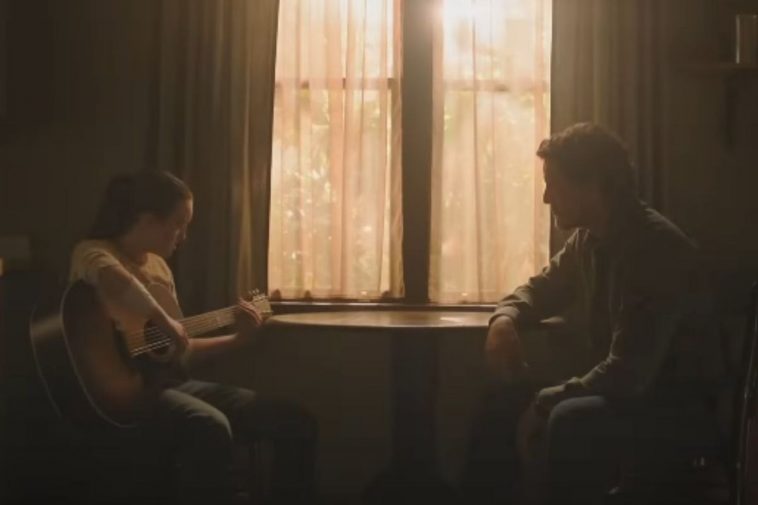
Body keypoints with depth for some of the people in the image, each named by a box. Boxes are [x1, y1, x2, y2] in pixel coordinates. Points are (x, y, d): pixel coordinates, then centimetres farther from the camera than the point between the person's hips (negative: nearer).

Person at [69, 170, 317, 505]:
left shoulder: (159, 266, 18)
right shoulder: (95, 252, -8)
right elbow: (114, 280, -37)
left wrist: (237, 339, 17)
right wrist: (165, 322, -29)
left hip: (169, 381, 9)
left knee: (295, 422, -2)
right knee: (210, 428, -39)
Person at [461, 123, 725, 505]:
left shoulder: (657, 247, -25)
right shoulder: (588, 239, 2)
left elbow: (628, 373, -30)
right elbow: (541, 288, 20)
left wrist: (544, 403, -20)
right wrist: (505, 319, -4)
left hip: (679, 405, -9)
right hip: (623, 390, 9)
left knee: (570, 421, -34)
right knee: (507, 399, 5)